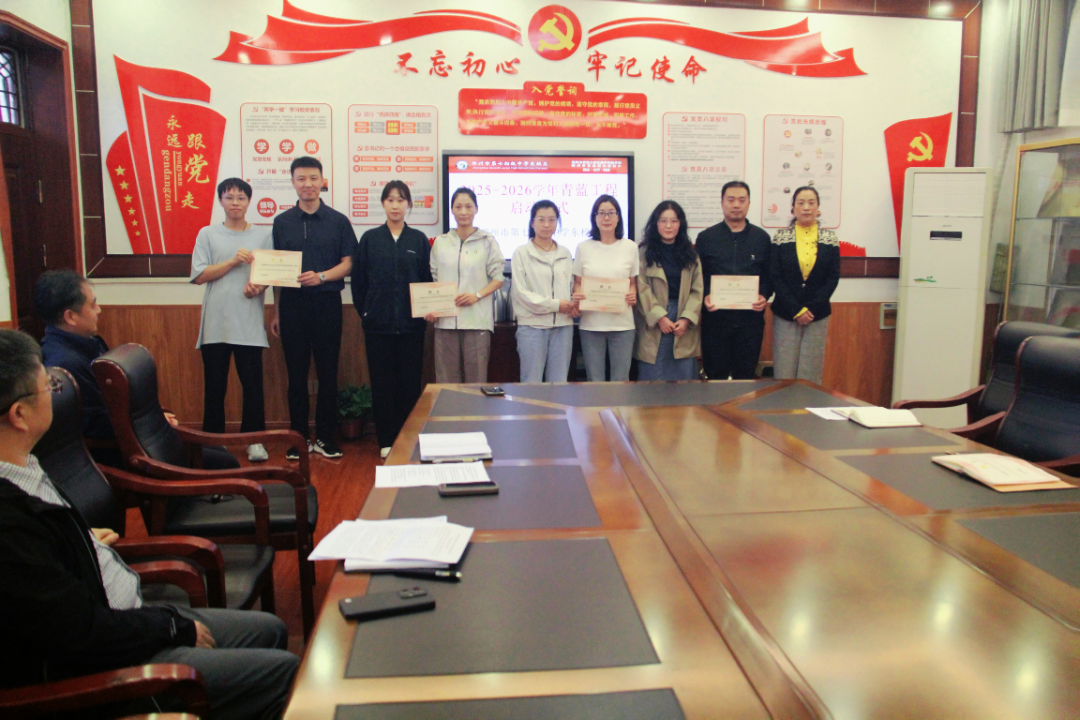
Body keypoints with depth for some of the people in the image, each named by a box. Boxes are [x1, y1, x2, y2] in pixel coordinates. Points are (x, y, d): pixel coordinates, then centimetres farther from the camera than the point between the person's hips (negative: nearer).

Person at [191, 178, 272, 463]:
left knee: (253, 383, 0)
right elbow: (199, 275, -1)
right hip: (215, 322, 0)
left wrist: (258, 287, -12)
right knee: (214, 385, 6)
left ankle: (254, 439, 11)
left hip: (249, 322, 0)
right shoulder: (207, 234, 7)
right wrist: (233, 261, -11)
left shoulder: (263, 235, 9)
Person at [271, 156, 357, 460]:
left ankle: (325, 436, 15)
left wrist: (321, 276, -16)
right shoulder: (282, 222, 8)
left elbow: (347, 263, 3)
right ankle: (299, 436, 16)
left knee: (327, 372, 3)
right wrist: (276, 312, 9)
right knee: (296, 373, 6)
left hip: (326, 302, -1)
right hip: (292, 304, 1)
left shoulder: (338, 221, 4)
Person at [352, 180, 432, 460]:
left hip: (411, 324, 0)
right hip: (378, 325, 0)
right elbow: (358, 281, 6)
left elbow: (427, 280, 8)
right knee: (382, 383, 5)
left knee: (410, 383, 4)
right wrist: (366, 313, 1)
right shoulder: (370, 239, 5)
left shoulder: (419, 240, 6)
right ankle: (386, 441, 15)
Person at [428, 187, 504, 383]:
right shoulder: (440, 242, 12)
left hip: (477, 320, -2)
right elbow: (432, 280, 15)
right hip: (445, 321, 3)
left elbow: (498, 278, 4)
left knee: (476, 379, 0)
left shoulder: (487, 241, 4)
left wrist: (477, 295, -12)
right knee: (446, 380, 4)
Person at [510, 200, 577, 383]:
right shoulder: (521, 253, 0)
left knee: (559, 382, 7)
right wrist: (555, 304, -12)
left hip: (563, 325, 4)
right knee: (532, 382, 0)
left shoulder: (565, 254, 13)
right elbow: (521, 292, -7)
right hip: (532, 325, -4)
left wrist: (574, 306, -4)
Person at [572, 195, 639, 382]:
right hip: (591, 323, 0)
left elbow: (633, 282, 12)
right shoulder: (584, 247, 5)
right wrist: (577, 296, -12)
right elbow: (577, 283, 9)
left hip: (622, 323, 0)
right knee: (594, 381, 5)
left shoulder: (630, 247, 6)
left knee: (620, 380, 4)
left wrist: (633, 295, -9)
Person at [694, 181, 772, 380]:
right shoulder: (706, 237, 6)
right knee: (715, 375, 4)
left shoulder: (762, 238, 9)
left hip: (751, 317, 1)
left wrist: (764, 296, -9)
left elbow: (769, 274, 9)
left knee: (746, 375, 7)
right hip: (715, 317, -1)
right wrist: (705, 297, -13)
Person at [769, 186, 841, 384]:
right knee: (783, 374, -1)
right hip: (785, 316, -1)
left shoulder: (830, 238, 5)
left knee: (810, 377, 3)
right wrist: (797, 311, -11)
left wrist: (811, 309, -10)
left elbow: (833, 278, 2)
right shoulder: (781, 237, 2)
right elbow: (775, 277, -3)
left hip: (817, 316, 1)